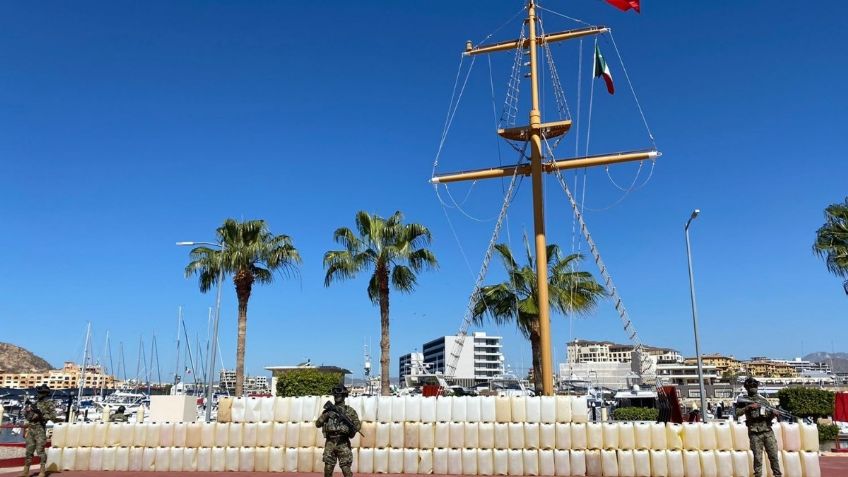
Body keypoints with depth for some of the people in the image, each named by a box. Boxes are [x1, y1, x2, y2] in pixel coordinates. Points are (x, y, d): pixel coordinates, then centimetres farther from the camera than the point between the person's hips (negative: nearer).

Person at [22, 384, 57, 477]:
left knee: (40, 450, -8)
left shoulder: (49, 403, -3)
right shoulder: (34, 403, 16)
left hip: (40, 429, -6)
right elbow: (26, 415, 19)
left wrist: (41, 413, -20)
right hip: (30, 429, 6)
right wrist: (27, 406, 2)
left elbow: (53, 416, -12)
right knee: (29, 450, 10)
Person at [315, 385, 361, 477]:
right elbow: (318, 424, 8)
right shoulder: (329, 410, 12)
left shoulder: (349, 410, 4)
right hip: (330, 443, 3)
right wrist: (325, 415, -8)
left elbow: (358, 426, 2)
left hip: (343, 444, -3)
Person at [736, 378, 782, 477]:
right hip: (755, 433, -3)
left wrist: (773, 413, -9)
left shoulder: (764, 400, 15)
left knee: (773, 456, 1)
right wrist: (749, 407, -17)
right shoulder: (744, 400, 5)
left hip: (768, 432, 3)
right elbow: (737, 413, -8)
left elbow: (770, 416, 13)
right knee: (757, 457, -1)